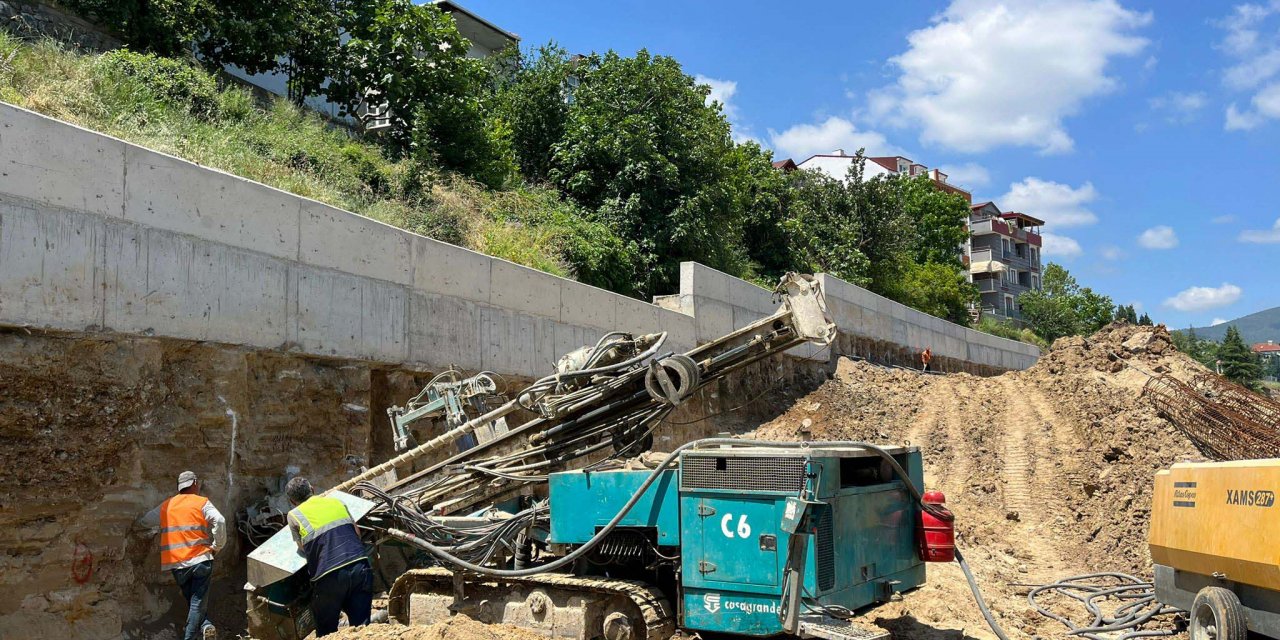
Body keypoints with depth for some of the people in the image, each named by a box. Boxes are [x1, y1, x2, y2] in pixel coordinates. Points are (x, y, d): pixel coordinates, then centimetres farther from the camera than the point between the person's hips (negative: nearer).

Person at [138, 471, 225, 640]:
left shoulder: (166, 506, 12)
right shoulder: (201, 503, -1)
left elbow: (144, 521, 24)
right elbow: (219, 521, -16)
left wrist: (156, 528, 45)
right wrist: (217, 546, -3)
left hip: (177, 563, 4)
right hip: (200, 559, -3)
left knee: (192, 599, 17)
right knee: (198, 602, 0)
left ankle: (204, 625, 0)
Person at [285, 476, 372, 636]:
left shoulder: (294, 515, 7)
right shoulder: (337, 502, 17)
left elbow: (303, 548, 13)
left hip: (329, 575, -3)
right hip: (360, 567, 3)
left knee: (326, 631, 15)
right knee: (361, 627, 8)